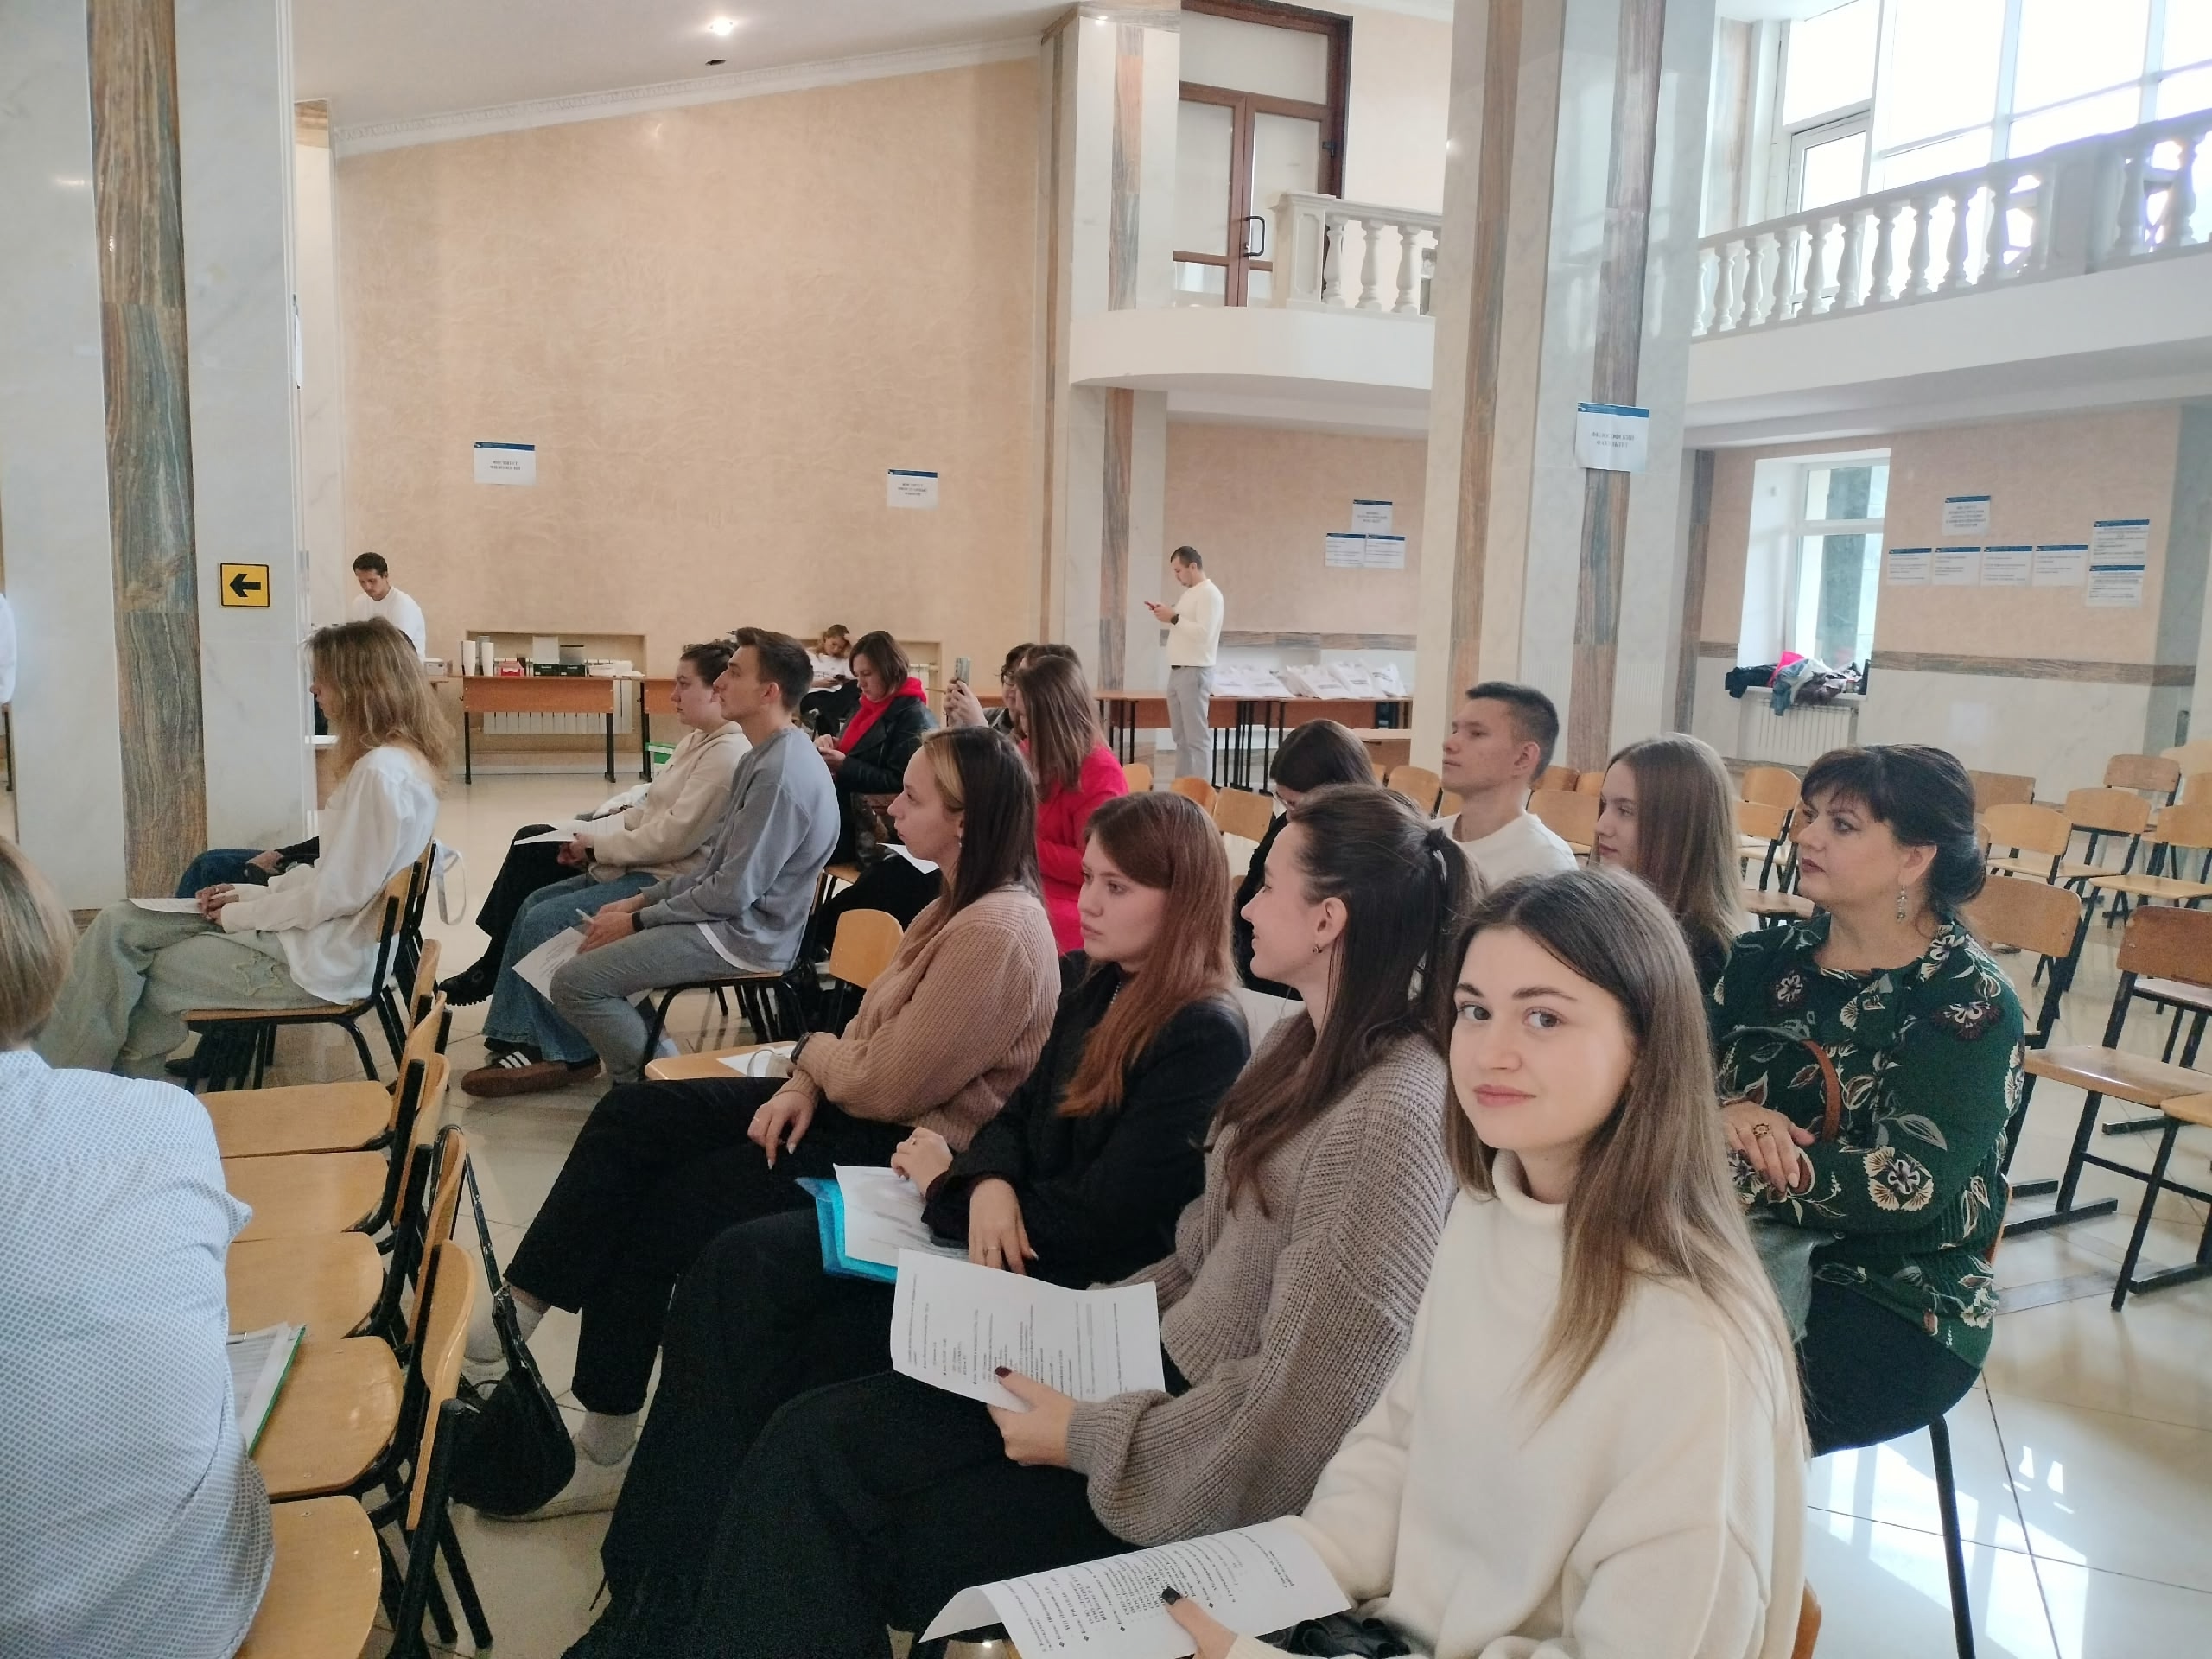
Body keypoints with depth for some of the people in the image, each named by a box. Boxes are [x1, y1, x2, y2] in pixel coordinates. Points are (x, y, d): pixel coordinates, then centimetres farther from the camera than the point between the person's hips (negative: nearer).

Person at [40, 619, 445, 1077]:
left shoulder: (381, 772, -23)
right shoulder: (401, 759, 8)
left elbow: (336, 894, -23)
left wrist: (244, 913, -8)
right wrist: (253, 894, 7)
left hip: (318, 961, -9)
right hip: (318, 934, 9)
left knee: (132, 981, 3)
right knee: (120, 925, 6)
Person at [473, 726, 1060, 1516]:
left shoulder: (995, 934, -26)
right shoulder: (962, 903, 7)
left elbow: (881, 1085, -24)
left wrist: (813, 1052, -4)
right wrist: (805, 1082, -5)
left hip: (906, 1148, -10)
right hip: (850, 1109, 10)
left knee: (660, 1207, -7)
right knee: (630, 1116, 0)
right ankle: (517, 1311, 4)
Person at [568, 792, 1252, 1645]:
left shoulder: (1205, 1040, -19)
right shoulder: (1098, 983, 8)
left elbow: (1100, 1219, -22)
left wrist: (951, 1187, -9)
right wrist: (989, 1183, -12)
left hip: (1061, 1283, -8)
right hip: (1000, 1234, 9)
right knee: (739, 1268, -9)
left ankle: (683, 1592, 6)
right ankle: (669, 1580, -1)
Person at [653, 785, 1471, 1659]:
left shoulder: (1391, 1117, -25)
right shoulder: (1300, 1045, 5)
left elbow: (1293, 1412, -24)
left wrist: (1087, 1438, -16)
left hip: (1219, 1463, -8)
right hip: (1160, 1371, 8)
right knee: (815, 1439, -4)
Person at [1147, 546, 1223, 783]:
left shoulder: (1209, 594, -10)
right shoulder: (1189, 593, 18)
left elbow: (1203, 633, -21)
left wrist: (1174, 618, -18)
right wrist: (1166, 614, 7)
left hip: (1195, 672, -10)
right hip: (1177, 671, 10)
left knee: (1197, 737, -9)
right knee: (1181, 737, 11)